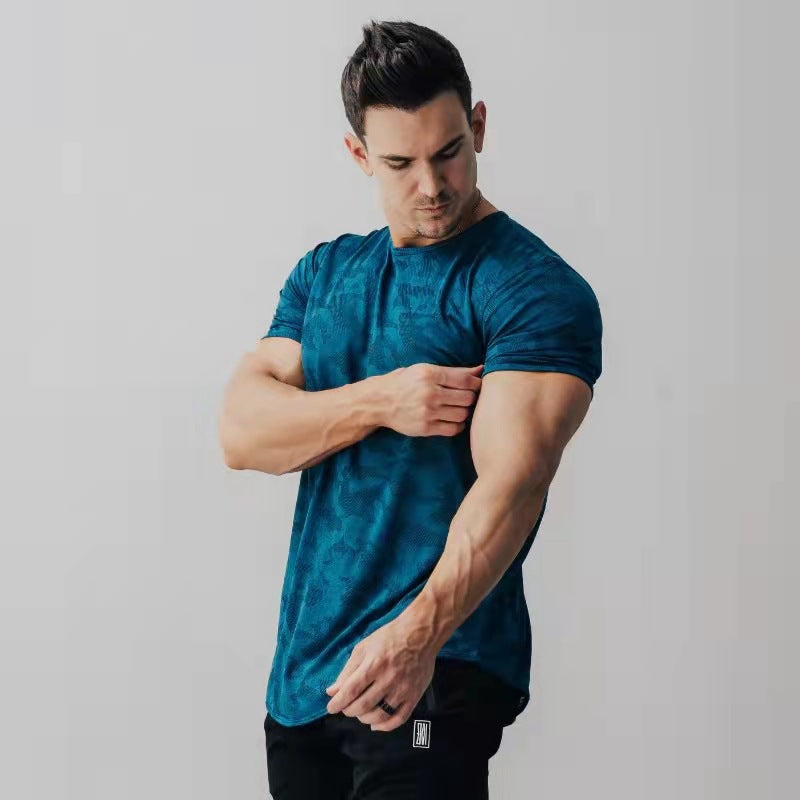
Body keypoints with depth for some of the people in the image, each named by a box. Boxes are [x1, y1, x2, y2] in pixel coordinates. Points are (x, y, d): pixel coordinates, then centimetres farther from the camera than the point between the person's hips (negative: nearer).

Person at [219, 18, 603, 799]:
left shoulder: (537, 289, -9)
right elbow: (242, 432, 1)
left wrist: (421, 631, -35)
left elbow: (512, 478, -22)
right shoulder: (325, 272, 11)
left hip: (434, 669, -6)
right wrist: (378, 401, -16)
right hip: (301, 665, 6)